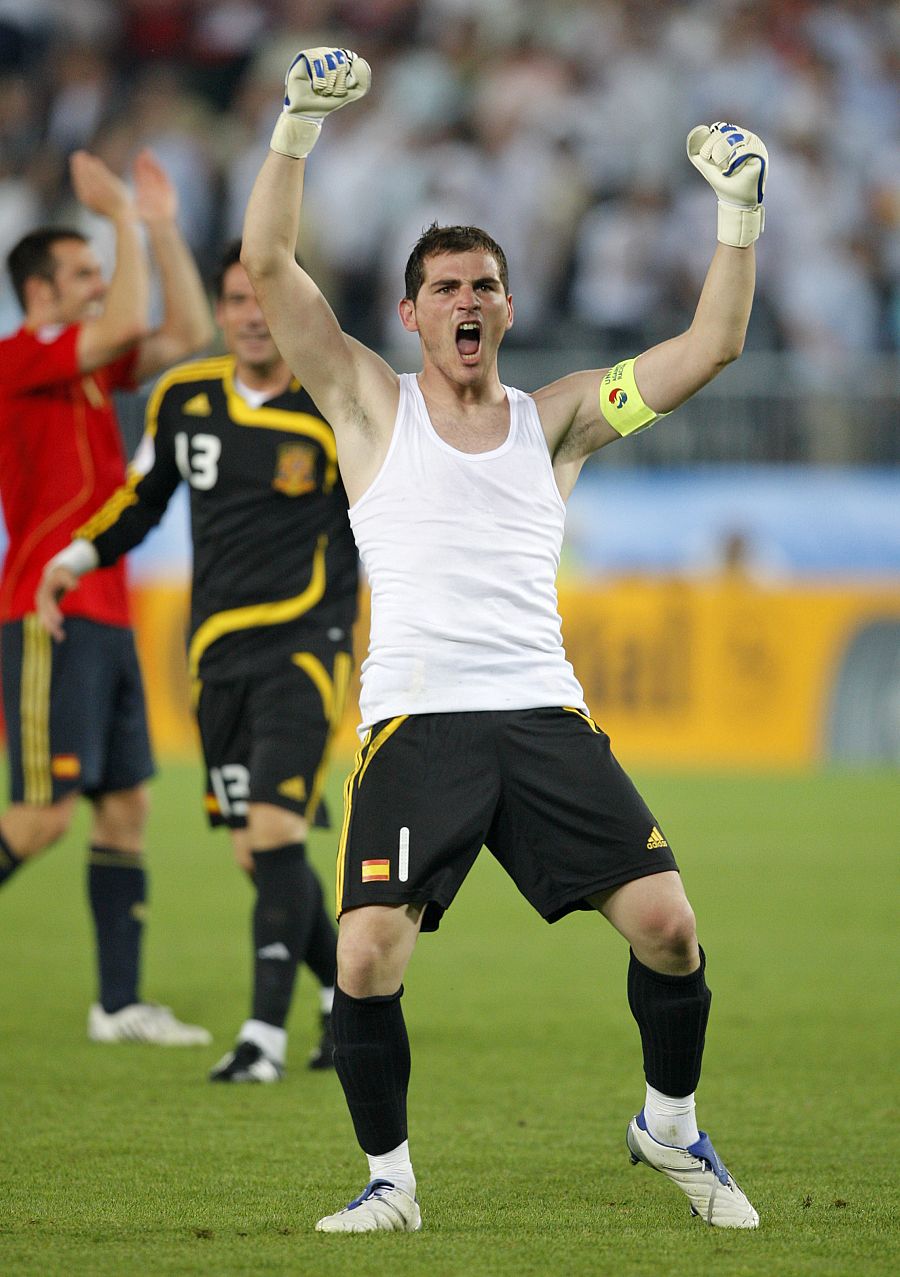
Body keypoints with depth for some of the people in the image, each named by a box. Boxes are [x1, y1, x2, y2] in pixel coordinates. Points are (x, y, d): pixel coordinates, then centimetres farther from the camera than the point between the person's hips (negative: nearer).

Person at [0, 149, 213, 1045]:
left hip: (104, 620, 9)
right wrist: (124, 220, -11)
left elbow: (185, 334, 19)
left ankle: (119, 1004, 7)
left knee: (125, 807, 6)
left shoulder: (90, 368, 17)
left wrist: (161, 228, 12)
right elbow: (125, 323, -21)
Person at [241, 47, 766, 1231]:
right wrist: (298, 128, -8)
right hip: (416, 722, -2)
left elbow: (711, 345, 12)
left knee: (667, 925, -8)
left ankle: (670, 1127, 17)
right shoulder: (372, 404, 9)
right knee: (367, 961, -16)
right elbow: (269, 264, 0)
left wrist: (740, 211, 4)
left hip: (545, 715, 2)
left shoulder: (555, 418, 15)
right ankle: (389, 1178, 5)